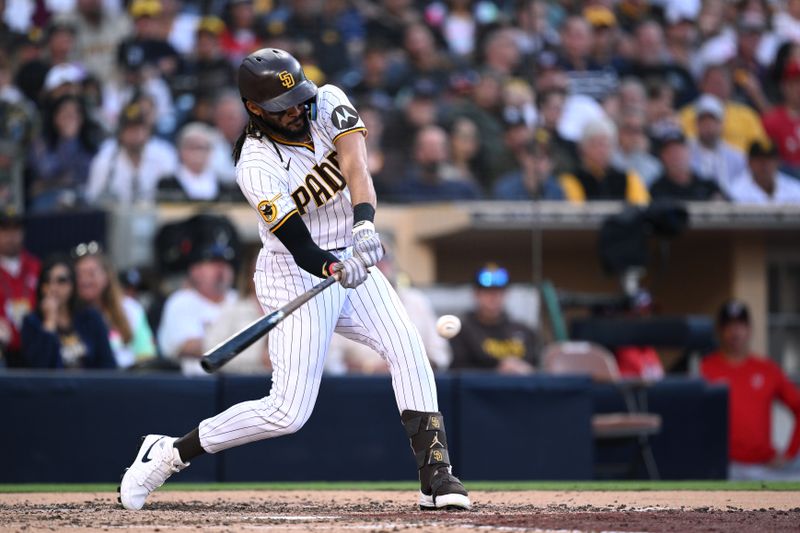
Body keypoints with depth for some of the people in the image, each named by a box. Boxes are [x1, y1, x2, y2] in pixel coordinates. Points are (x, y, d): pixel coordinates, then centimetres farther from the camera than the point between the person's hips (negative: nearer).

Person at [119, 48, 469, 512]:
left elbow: (356, 166, -26)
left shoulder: (328, 104, -8)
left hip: (350, 260, 6)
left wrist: (365, 223, -44)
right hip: (297, 278, -6)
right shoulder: (257, 165, -22)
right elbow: (301, 249, -28)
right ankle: (169, 453, 5)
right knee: (289, 412, -10)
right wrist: (337, 270, -49)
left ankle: (436, 473, -14)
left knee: (407, 347, -15)